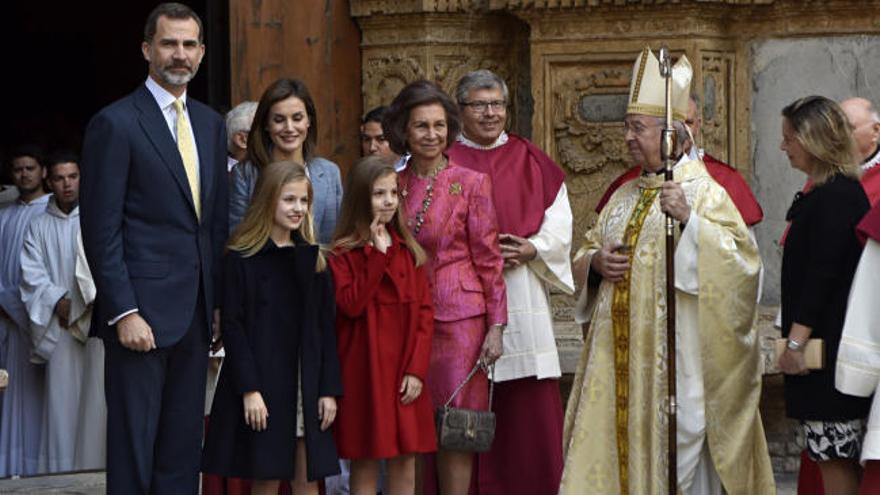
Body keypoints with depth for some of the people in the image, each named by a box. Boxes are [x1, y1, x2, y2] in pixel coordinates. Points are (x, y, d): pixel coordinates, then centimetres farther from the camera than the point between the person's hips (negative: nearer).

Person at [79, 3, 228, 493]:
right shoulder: (115, 123, -6)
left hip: (196, 313, 6)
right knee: (133, 450, -1)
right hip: (143, 312, -6)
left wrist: (222, 301, 11)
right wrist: (124, 312, -15)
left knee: (183, 451, 9)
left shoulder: (211, 125, 14)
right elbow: (101, 229, -10)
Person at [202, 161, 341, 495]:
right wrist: (249, 390, -14)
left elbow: (326, 327, 10)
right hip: (261, 384, -4)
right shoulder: (241, 259, -4)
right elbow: (232, 326, -7)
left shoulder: (312, 260, 11)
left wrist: (329, 389, 2)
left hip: (305, 384, 4)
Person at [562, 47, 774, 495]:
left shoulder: (702, 190, -3)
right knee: (613, 438, 3)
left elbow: (741, 256, -13)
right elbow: (584, 252, 23)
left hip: (672, 352, -6)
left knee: (673, 443, -5)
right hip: (620, 352, 6)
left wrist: (689, 220, -23)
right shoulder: (625, 196, 16)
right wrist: (596, 261, 0)